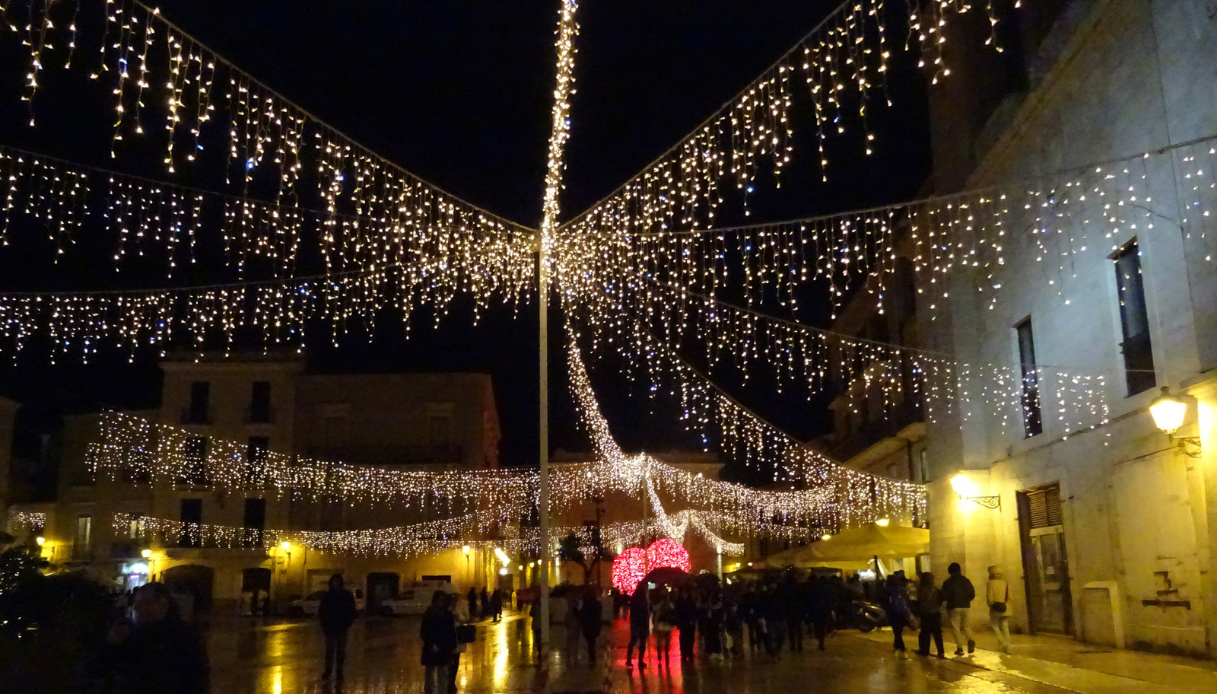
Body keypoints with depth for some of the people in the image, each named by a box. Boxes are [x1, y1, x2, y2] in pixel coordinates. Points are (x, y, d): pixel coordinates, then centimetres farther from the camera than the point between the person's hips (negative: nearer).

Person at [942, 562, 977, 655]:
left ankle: (959, 648, -3)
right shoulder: (966, 580, 4)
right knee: (965, 625, 18)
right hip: (965, 606, 4)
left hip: (954, 607, -4)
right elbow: (972, 594, 4)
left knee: (956, 628, 3)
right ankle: (971, 640, -7)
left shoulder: (947, 582, -7)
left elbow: (944, 596, -9)